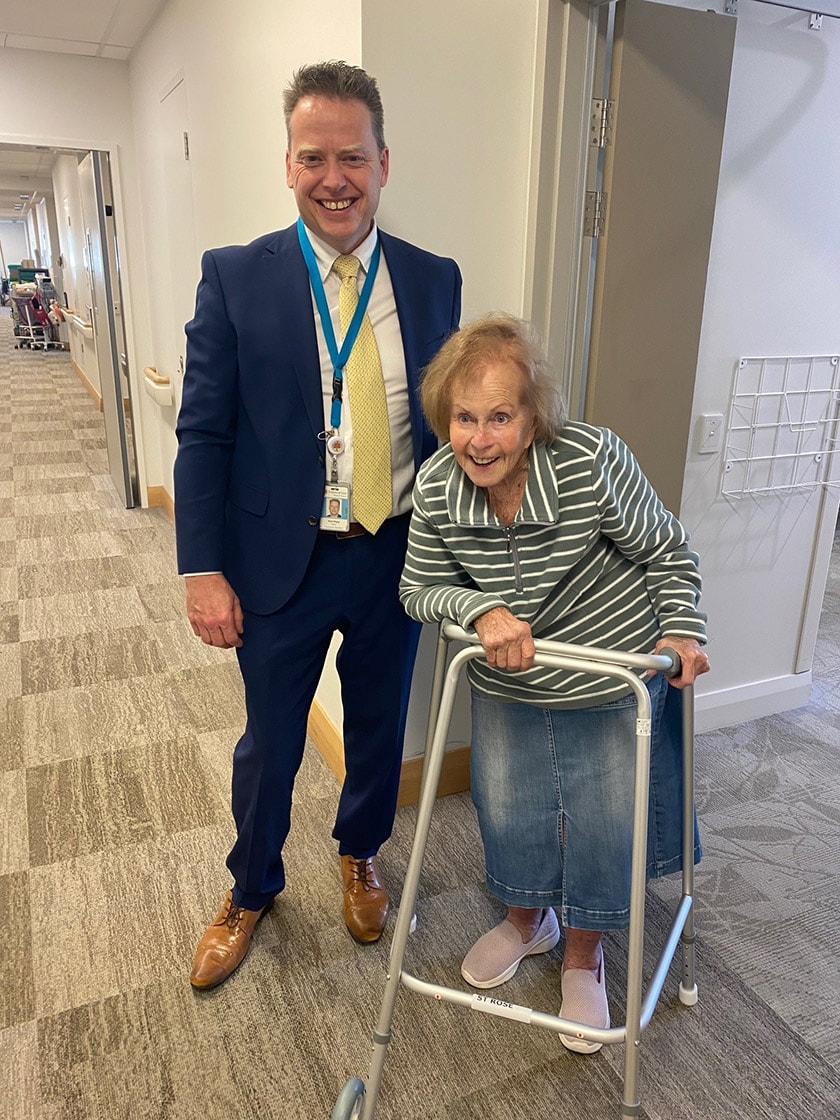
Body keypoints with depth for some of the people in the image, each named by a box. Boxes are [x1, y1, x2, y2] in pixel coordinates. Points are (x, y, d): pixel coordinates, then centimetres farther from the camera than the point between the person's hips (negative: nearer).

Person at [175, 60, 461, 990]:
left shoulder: (434, 280, 1)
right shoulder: (235, 277, -6)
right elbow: (202, 432, -6)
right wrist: (203, 569, -11)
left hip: (399, 555, 2)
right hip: (281, 561, -2)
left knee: (379, 726, 19)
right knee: (269, 745, 14)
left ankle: (359, 855, 49)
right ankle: (251, 889, 43)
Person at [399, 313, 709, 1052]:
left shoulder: (595, 462, -28)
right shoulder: (435, 487, -19)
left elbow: (667, 554, -12)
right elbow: (420, 589, -8)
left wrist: (682, 629, -20)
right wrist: (481, 610, -26)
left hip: (611, 684, -2)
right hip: (506, 684, 3)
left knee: (604, 822, 9)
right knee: (507, 809, 15)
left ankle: (583, 957, 39)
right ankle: (525, 920, 48)